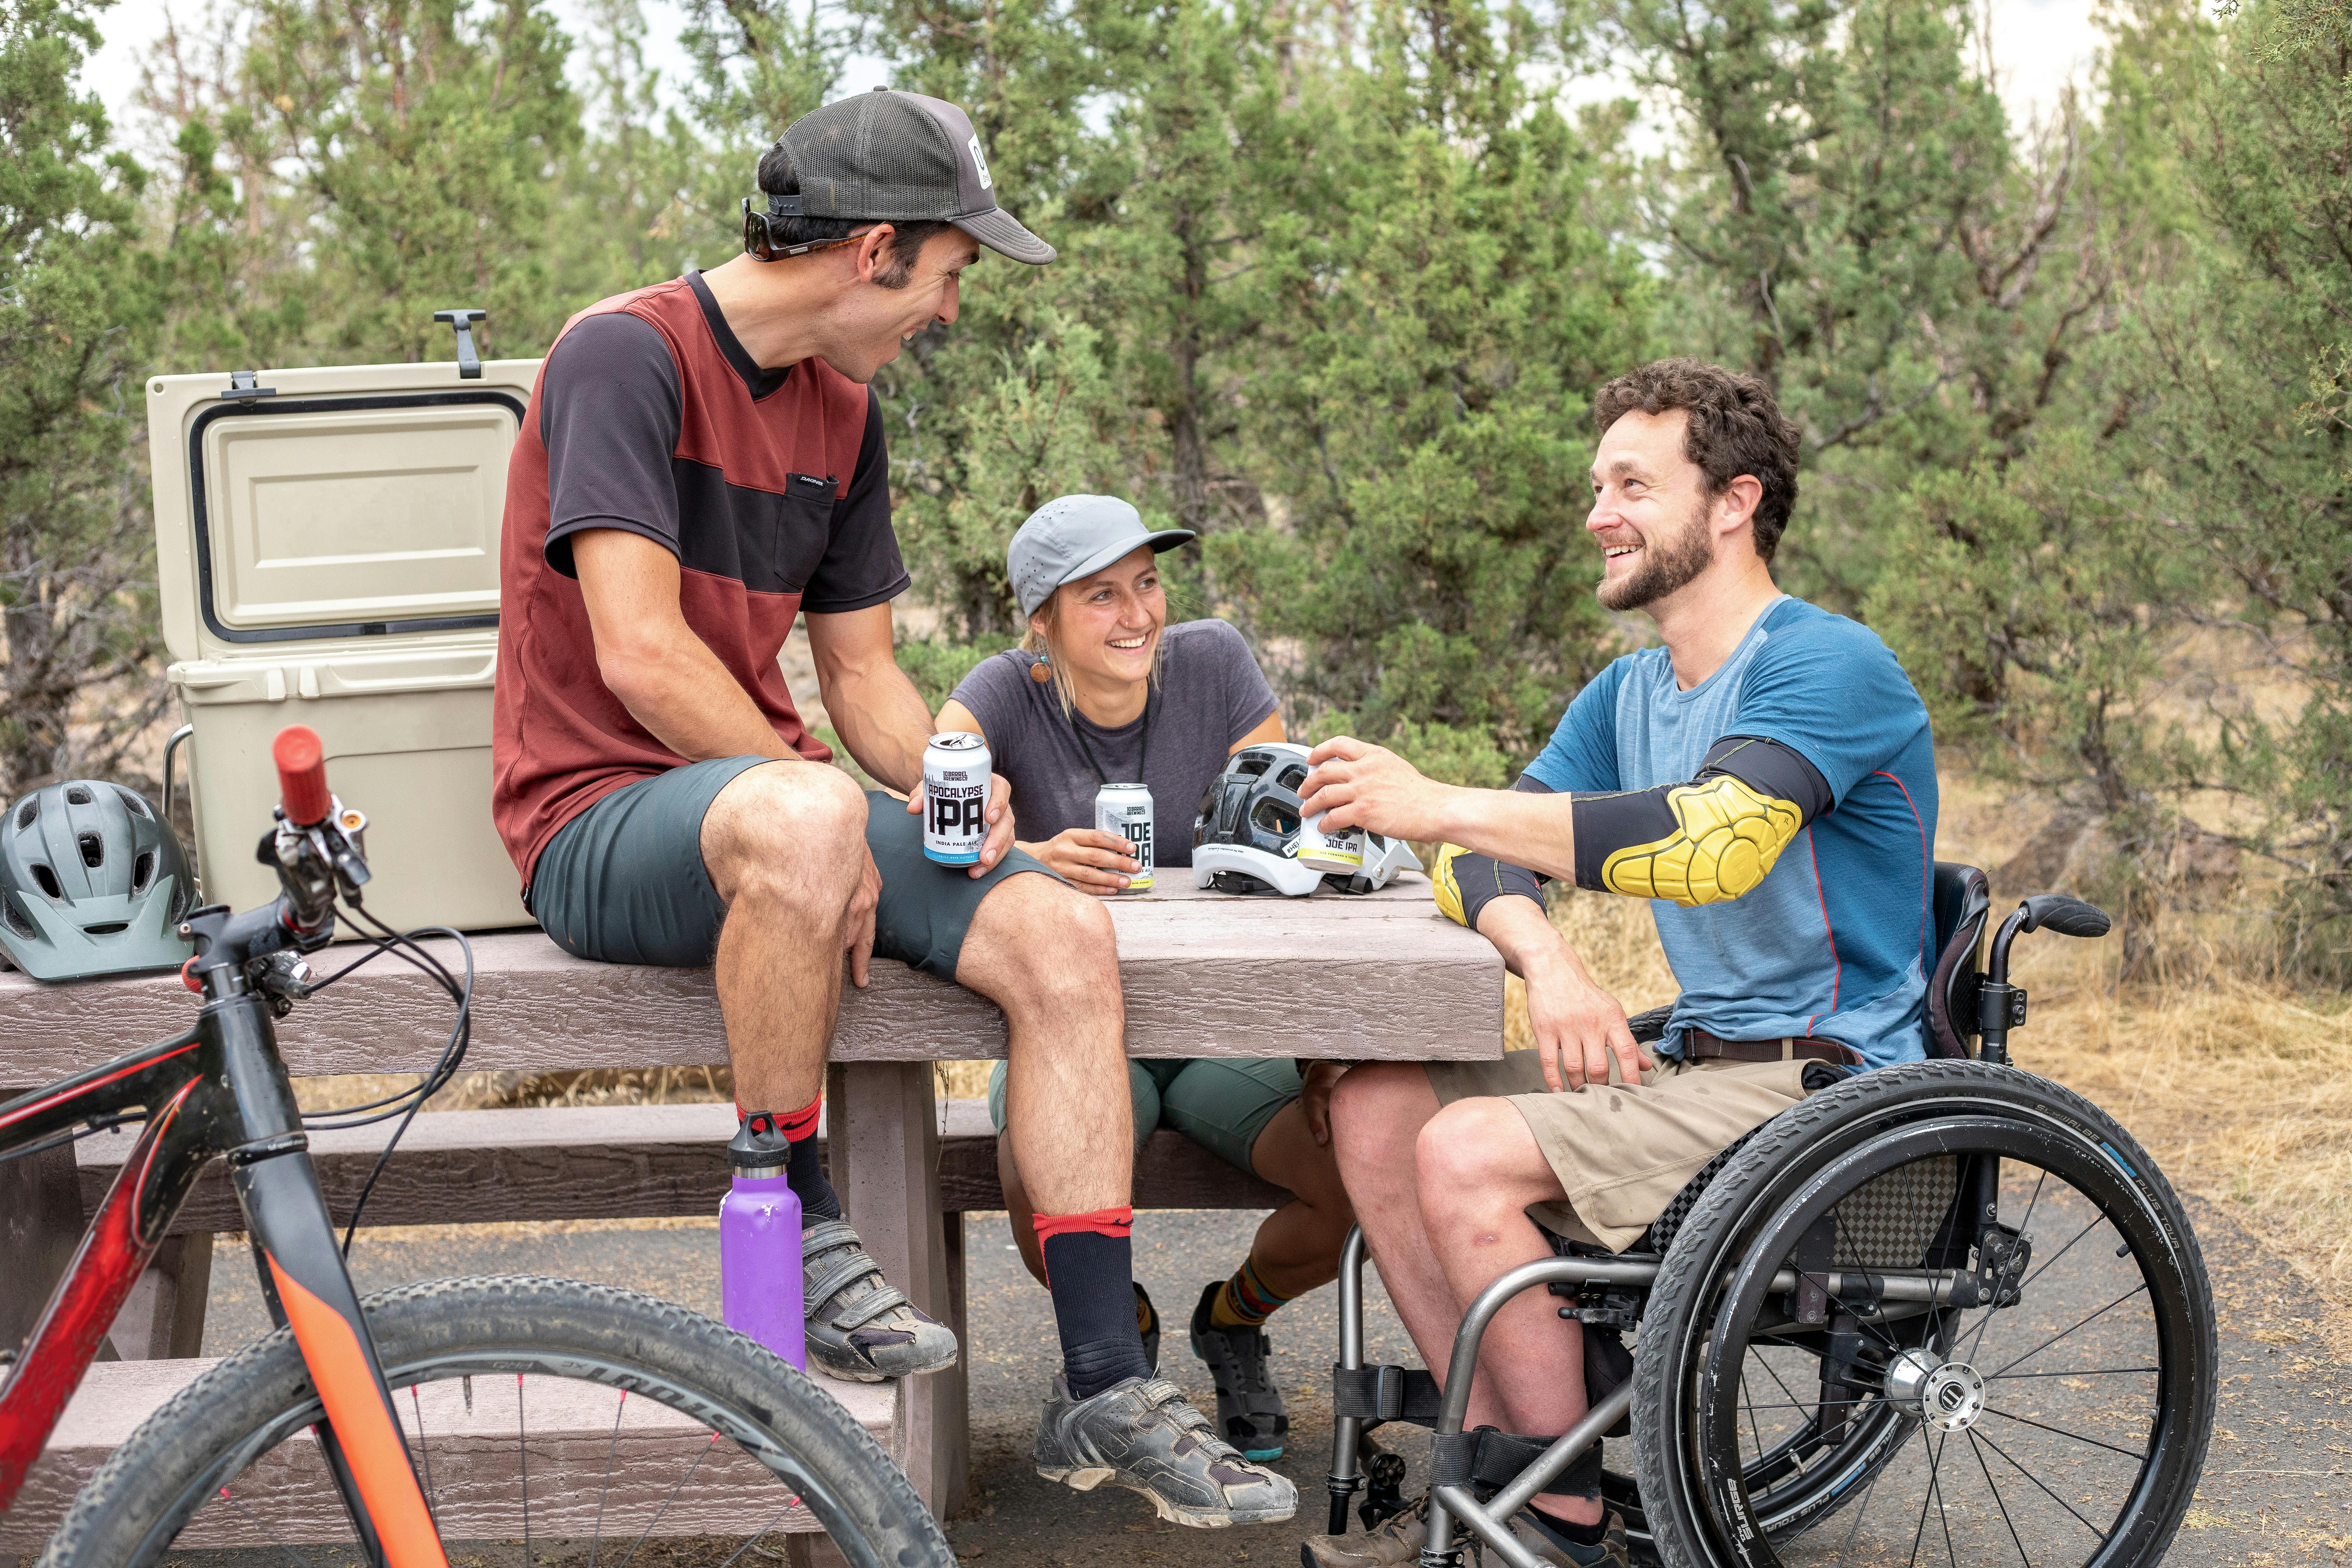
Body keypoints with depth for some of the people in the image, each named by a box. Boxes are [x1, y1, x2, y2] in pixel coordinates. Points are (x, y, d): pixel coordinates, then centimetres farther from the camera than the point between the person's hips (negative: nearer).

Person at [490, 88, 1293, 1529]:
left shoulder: (844, 412, 13)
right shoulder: (627, 353, -12)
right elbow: (640, 657, -21)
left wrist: (943, 777, -6)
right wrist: (837, 821, -19)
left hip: (775, 792, 7)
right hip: (602, 822, -7)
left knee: (1065, 935, -14)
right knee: (801, 815, -41)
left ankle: (1105, 1392, -10)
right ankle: (798, 1236, -19)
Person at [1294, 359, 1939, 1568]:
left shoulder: (1827, 665, -13)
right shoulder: (1626, 695, 14)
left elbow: (1714, 840, -31)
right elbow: (1486, 862, 4)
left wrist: (1439, 806, -29)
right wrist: (1548, 962, -20)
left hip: (1826, 1082, -8)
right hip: (1696, 1059, 9)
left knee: (1467, 1154, -24)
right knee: (1375, 1107, -4)